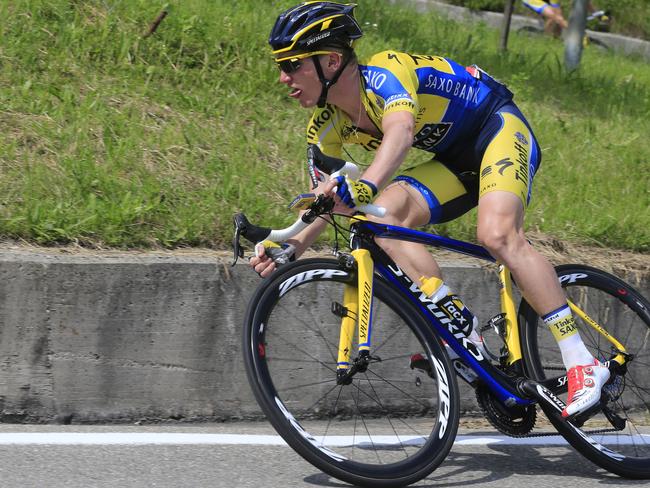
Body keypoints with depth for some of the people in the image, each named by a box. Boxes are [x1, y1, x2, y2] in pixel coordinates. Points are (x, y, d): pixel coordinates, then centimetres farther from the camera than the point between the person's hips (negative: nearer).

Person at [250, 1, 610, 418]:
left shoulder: (383, 74, -29)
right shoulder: (328, 124, -5)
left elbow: (400, 132, -49)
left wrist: (365, 185, -68)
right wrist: (291, 247, -22)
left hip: (499, 127, -8)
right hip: (456, 161, 8)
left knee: (497, 234, -31)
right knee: (383, 215, -19)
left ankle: (583, 365, -29)